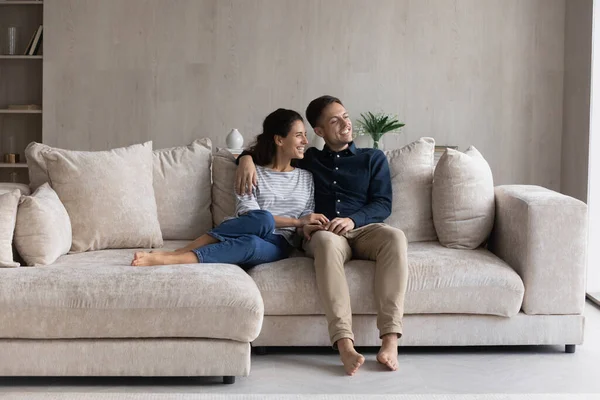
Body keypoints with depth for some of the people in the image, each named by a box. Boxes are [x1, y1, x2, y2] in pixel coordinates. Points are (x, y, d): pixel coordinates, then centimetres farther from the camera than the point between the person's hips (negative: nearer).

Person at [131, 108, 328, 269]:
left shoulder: (307, 178, 18)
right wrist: (297, 221, -12)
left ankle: (165, 258, -47)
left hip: (277, 245, 1)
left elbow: (307, 220, 15)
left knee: (250, 243, -38)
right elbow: (248, 214, -6)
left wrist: (306, 228, -11)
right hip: (247, 234, -1)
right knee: (263, 219, -40)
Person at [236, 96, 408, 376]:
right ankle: (345, 345, -53)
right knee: (327, 240, -40)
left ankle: (390, 339, -45)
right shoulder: (308, 159, 23)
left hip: (364, 230, 1)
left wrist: (352, 220, -14)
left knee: (395, 237, -36)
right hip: (323, 233, -1)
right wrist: (247, 158, 4)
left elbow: (383, 205, 8)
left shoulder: (373, 158, 20)